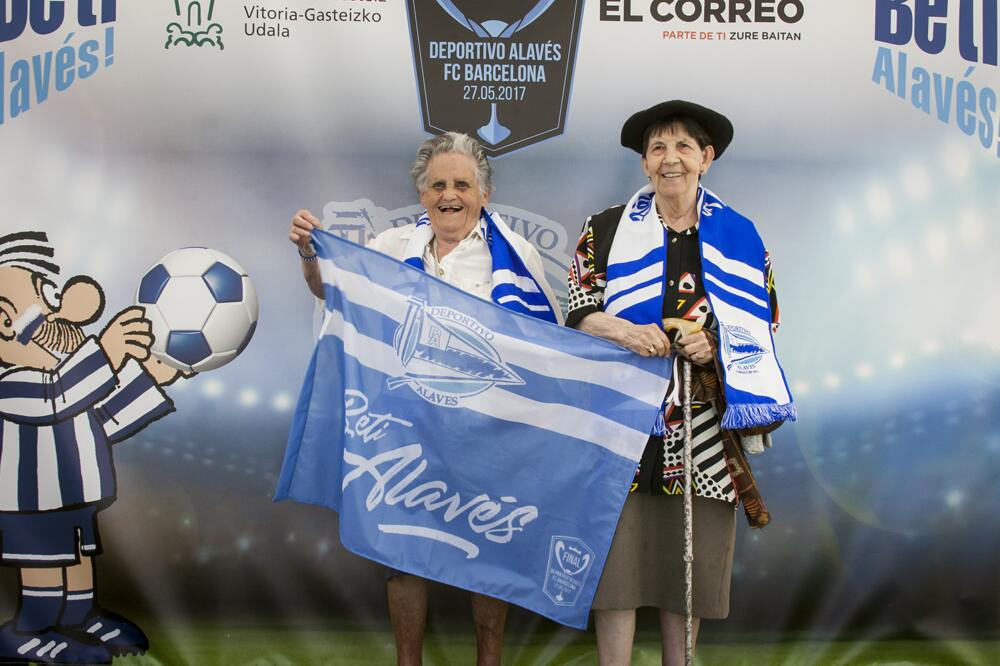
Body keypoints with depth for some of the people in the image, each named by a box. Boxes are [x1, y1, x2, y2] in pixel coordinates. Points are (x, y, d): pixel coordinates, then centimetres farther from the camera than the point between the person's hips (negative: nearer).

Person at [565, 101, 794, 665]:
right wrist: (624, 330, -18)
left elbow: (762, 322, 10)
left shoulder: (738, 235, 10)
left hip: (703, 423, 1)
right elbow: (578, 311, 3)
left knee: (693, 556, 6)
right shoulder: (607, 228, 7)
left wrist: (715, 344, -10)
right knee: (617, 554, -3)